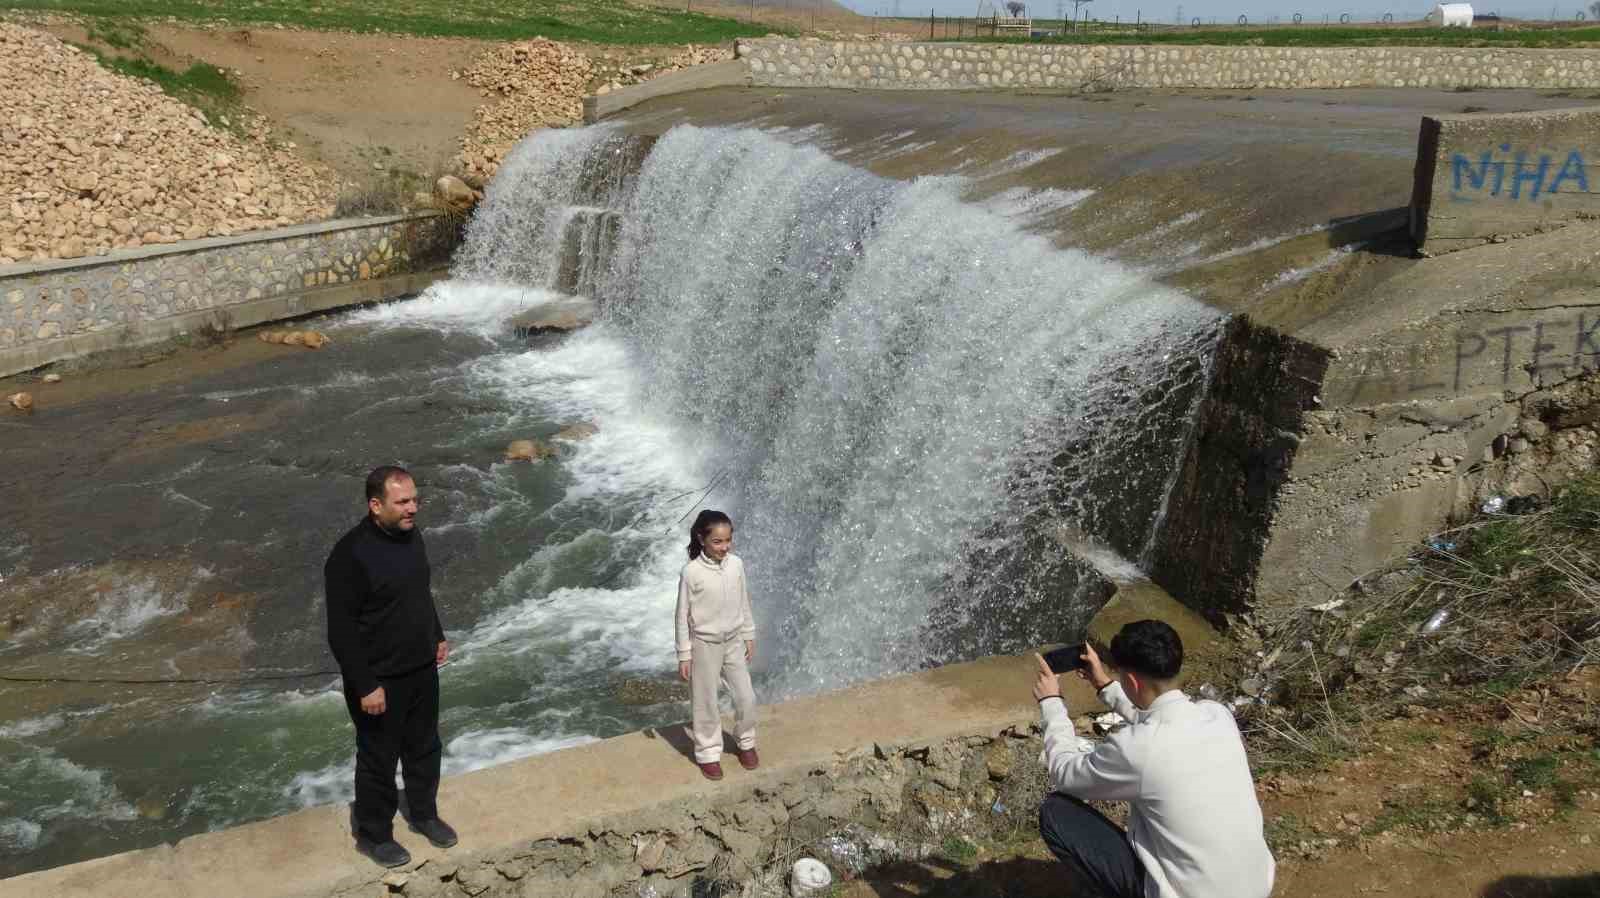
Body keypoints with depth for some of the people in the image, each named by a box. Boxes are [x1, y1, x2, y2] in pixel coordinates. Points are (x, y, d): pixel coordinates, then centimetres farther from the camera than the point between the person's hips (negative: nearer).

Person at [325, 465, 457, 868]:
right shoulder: (350, 556, -27)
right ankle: (373, 835, 33)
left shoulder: (410, 533, -3)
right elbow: (341, 631, -22)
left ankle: (424, 814, 44)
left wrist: (438, 637, 18)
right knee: (379, 758, 12)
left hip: (422, 669, 7)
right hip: (380, 679, -7)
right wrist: (365, 686, -21)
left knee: (425, 747, 22)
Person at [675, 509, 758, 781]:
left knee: (746, 697, 9)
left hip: (733, 642, 4)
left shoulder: (736, 564, -6)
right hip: (705, 645, -4)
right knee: (706, 703, 8)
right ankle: (708, 753, 26)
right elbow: (683, 615, -11)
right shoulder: (691, 572, -19)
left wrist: (749, 636, 11)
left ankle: (746, 743, 32)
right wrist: (684, 655, -9)